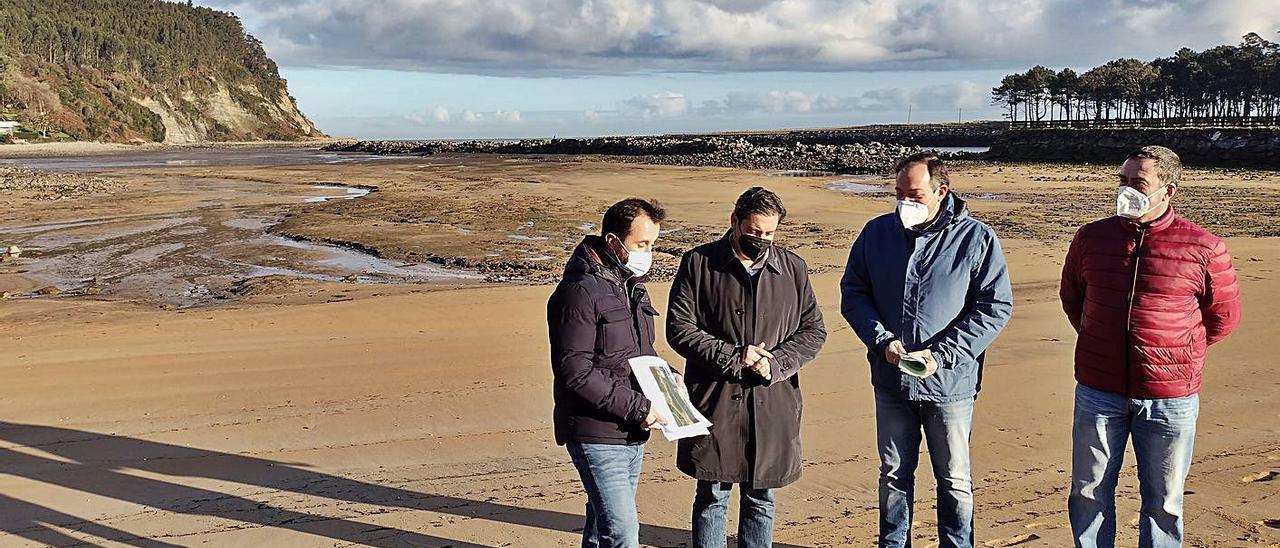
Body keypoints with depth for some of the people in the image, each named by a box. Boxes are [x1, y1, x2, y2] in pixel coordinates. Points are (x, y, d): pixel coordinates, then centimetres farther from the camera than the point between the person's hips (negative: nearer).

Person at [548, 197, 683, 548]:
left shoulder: (631, 285, 14)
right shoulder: (580, 290, -16)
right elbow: (575, 371, -21)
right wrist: (637, 407, -21)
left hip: (631, 434, 9)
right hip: (597, 436, -9)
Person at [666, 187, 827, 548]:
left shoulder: (793, 268, 6)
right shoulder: (699, 263, -1)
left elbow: (813, 330, 7)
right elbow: (679, 328, -5)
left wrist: (776, 363, -10)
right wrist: (732, 358, -14)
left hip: (773, 406, 2)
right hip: (715, 403, -2)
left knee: (761, 501, 13)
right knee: (712, 498, 7)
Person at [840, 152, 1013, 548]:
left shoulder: (977, 239, -8)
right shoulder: (877, 232, 1)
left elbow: (996, 306, -8)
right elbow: (852, 292, 5)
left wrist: (941, 354, -16)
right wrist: (882, 340, -12)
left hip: (950, 381, -3)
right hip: (891, 381, 3)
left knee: (955, 481, 10)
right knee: (894, 474, 16)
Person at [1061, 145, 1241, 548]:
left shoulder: (1203, 248, -7)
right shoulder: (1091, 238, 1)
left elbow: (1224, 315, 6)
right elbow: (1071, 297, 18)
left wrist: (1179, 352, 5)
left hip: (1169, 398, -2)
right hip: (1098, 392, 2)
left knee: (1164, 501, 11)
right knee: (1089, 495, 11)